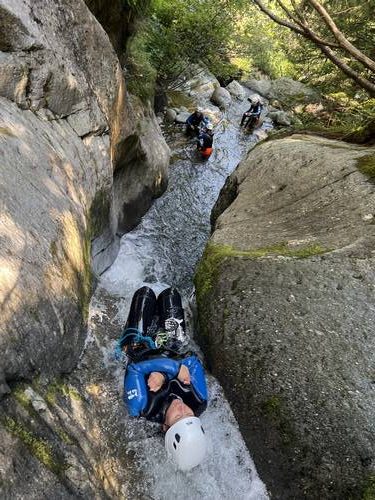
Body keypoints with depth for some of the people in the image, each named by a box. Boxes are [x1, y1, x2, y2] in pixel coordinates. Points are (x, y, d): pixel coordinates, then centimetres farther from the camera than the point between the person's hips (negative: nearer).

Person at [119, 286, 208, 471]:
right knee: (170, 293, 11)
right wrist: (163, 375, -42)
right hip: (173, 350, 2)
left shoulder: (141, 409, -41)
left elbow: (136, 368, -40)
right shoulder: (200, 404, -33)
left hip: (140, 349, -1)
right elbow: (192, 361, -32)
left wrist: (176, 368, -45)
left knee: (145, 292, 7)